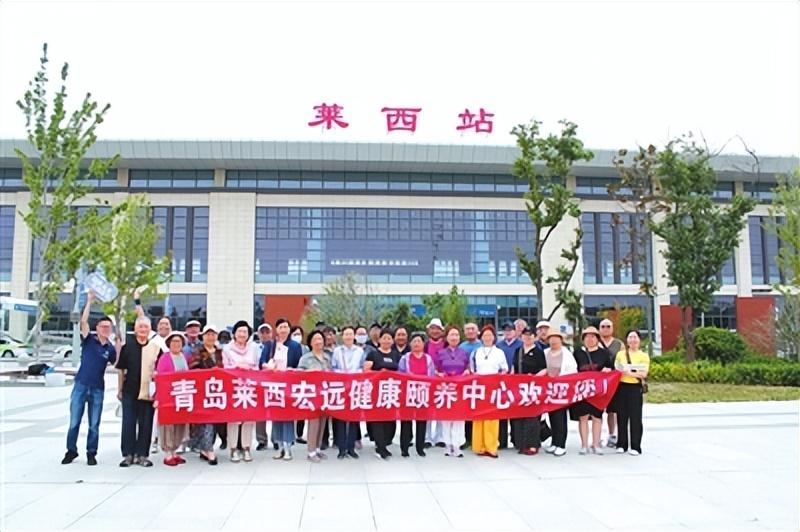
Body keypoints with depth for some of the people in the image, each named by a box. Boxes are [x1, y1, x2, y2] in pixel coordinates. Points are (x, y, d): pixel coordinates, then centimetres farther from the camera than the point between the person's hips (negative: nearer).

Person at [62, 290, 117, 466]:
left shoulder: (111, 349, 5)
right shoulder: (89, 339, -1)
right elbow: (83, 321, -15)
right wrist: (89, 301, -18)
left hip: (98, 389, 1)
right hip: (81, 385, -1)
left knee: (94, 425, 6)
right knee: (74, 422, 5)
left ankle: (91, 454, 17)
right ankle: (71, 451, 20)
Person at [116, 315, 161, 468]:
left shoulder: (156, 348, 3)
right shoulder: (127, 347, 4)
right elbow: (120, 369, 8)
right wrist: (119, 389, 8)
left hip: (148, 392, 0)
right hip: (129, 391, 0)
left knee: (146, 424, 4)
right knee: (128, 423, 3)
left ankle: (142, 454, 14)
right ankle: (128, 454, 12)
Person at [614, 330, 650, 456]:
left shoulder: (644, 356, 4)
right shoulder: (620, 354, 12)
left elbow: (644, 374, -8)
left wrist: (629, 373, -22)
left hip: (635, 388, -2)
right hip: (622, 387, 2)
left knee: (635, 418, -2)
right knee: (621, 417, 5)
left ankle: (635, 446, 6)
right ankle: (621, 444, 15)